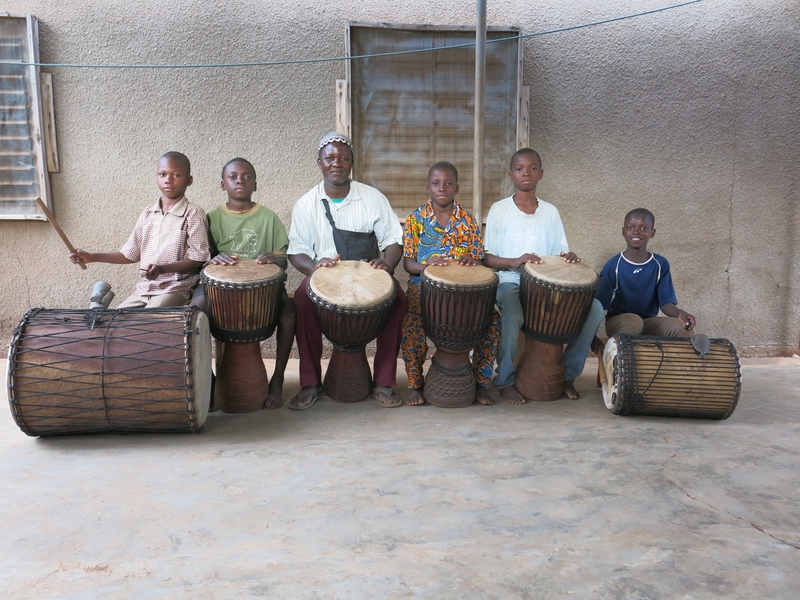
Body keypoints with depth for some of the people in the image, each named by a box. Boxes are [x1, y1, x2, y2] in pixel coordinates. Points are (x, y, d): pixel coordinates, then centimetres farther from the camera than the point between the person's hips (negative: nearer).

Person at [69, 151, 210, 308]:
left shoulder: (193, 215, -9)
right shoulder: (148, 214, 10)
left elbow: (197, 259, -13)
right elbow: (130, 254, 16)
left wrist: (162, 269, -26)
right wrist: (91, 257, 7)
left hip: (175, 290, -6)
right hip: (143, 289, 6)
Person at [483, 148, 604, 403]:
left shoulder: (550, 212, 13)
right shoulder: (499, 210, 3)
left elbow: (560, 254, 15)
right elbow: (487, 258, -1)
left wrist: (569, 257, -10)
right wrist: (515, 262, -21)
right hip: (511, 283, -3)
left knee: (594, 308, -19)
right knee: (513, 314, -38)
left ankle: (567, 373, 1)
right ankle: (505, 381, -16)